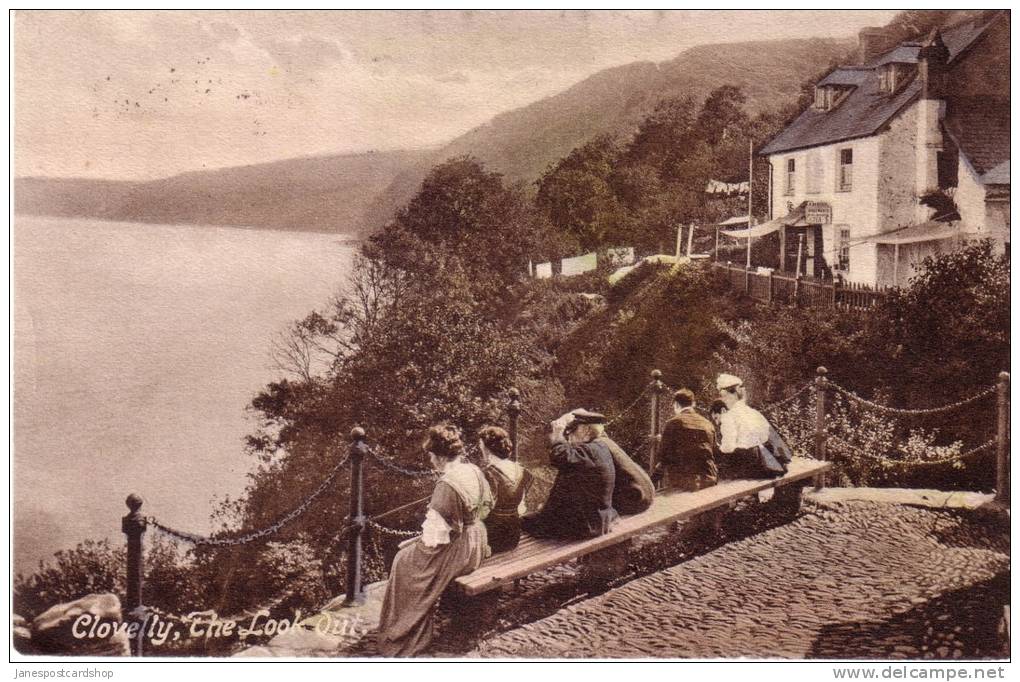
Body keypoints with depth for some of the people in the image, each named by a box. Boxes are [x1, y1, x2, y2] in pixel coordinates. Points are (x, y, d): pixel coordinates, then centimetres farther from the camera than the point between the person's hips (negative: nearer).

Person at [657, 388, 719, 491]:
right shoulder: (708, 424, 9)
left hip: (681, 483, -5)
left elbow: (663, 455, -4)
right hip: (708, 481, 5)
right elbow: (713, 453, 14)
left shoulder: (672, 424, -4)